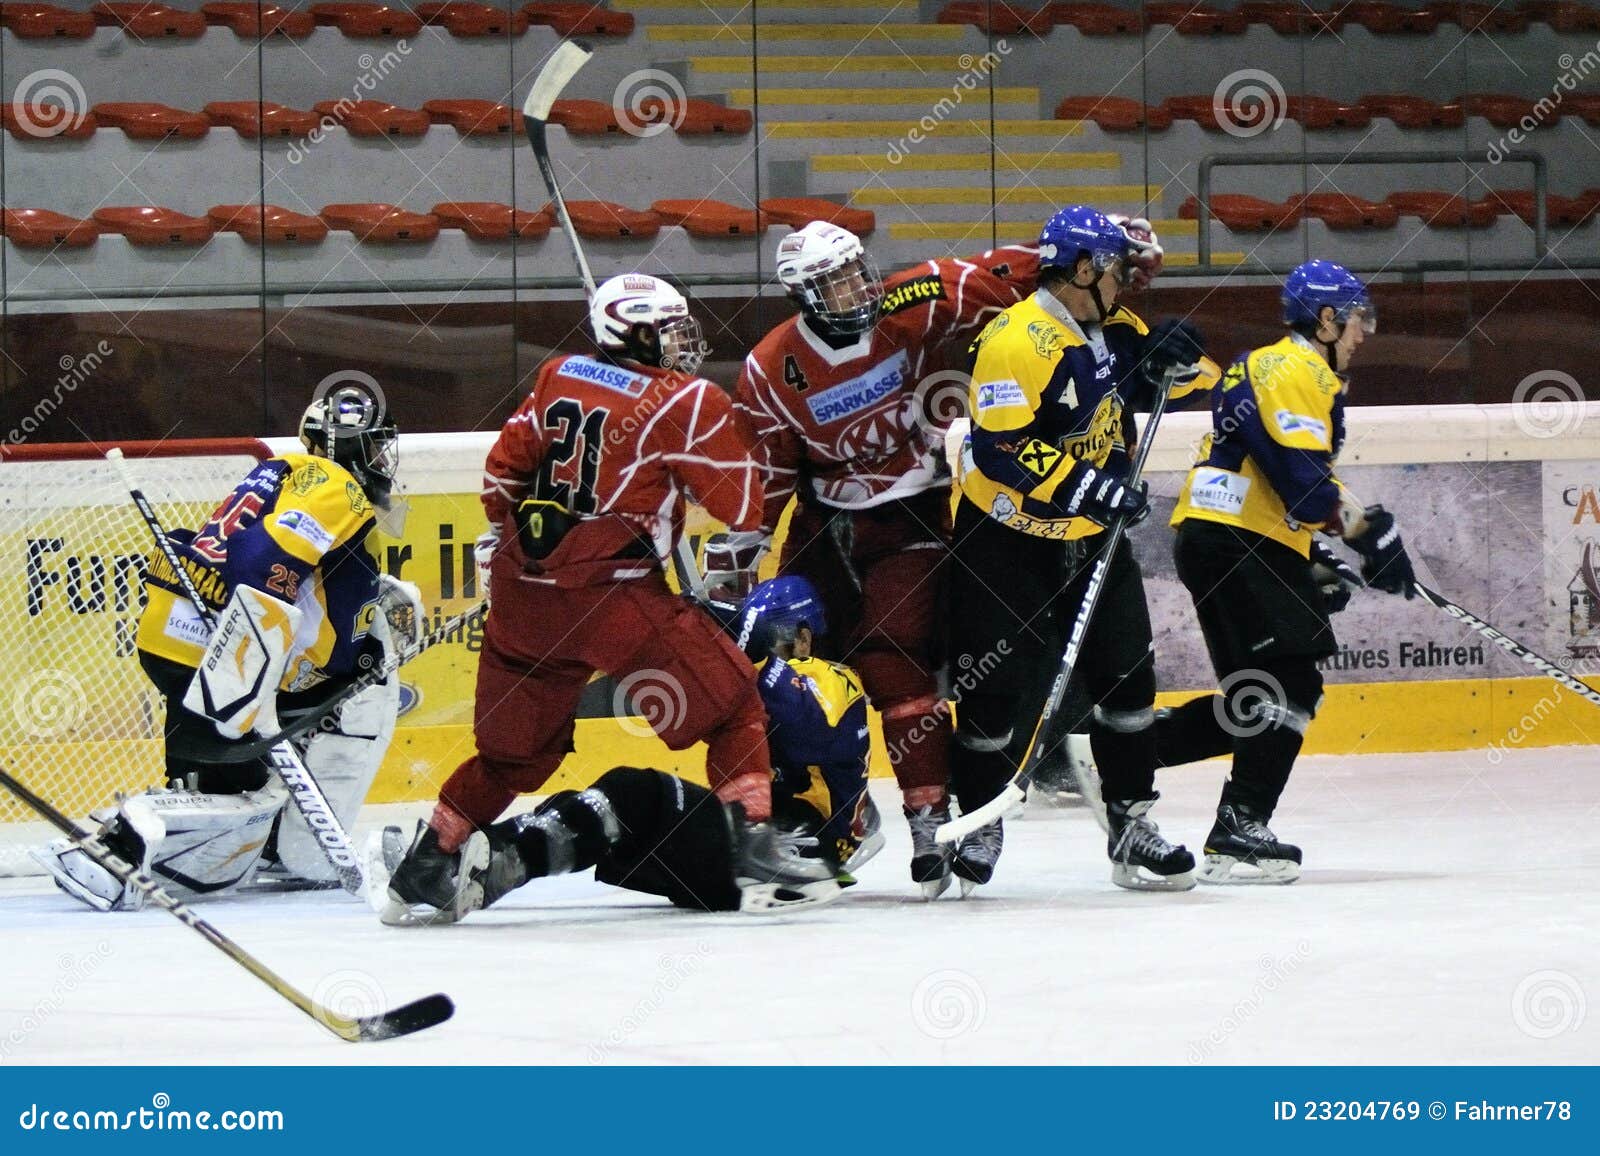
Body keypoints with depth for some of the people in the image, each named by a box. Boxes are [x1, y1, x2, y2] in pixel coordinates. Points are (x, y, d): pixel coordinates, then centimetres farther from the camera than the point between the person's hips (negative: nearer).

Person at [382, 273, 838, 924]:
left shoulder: (558, 378, 12)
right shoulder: (686, 403, -4)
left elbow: (505, 468, 18)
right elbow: (742, 508, -2)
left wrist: (503, 536, 33)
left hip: (522, 587, 6)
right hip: (611, 594, -6)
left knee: (517, 747, 18)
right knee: (729, 702, 5)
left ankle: (424, 871, 19)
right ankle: (754, 839, -4)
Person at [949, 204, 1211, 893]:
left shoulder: (1114, 330, 4)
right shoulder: (1017, 341, -21)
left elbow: (1187, 377, 13)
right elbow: (1000, 448, -28)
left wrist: (1173, 360, -10)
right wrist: (1086, 486, -32)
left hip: (1091, 537, 7)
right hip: (1005, 535, -7)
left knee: (1127, 675, 3)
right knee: (998, 688, -4)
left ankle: (1131, 823, 11)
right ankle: (978, 825, 12)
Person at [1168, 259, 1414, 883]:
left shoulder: (1304, 374, 25)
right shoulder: (1292, 370, -10)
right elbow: (1300, 477, -21)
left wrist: (1317, 561, 21)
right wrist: (1370, 530, -13)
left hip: (1239, 546, 11)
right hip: (1232, 543, -11)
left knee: (1256, 702, 11)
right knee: (1289, 687, -14)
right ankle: (1238, 835, -18)